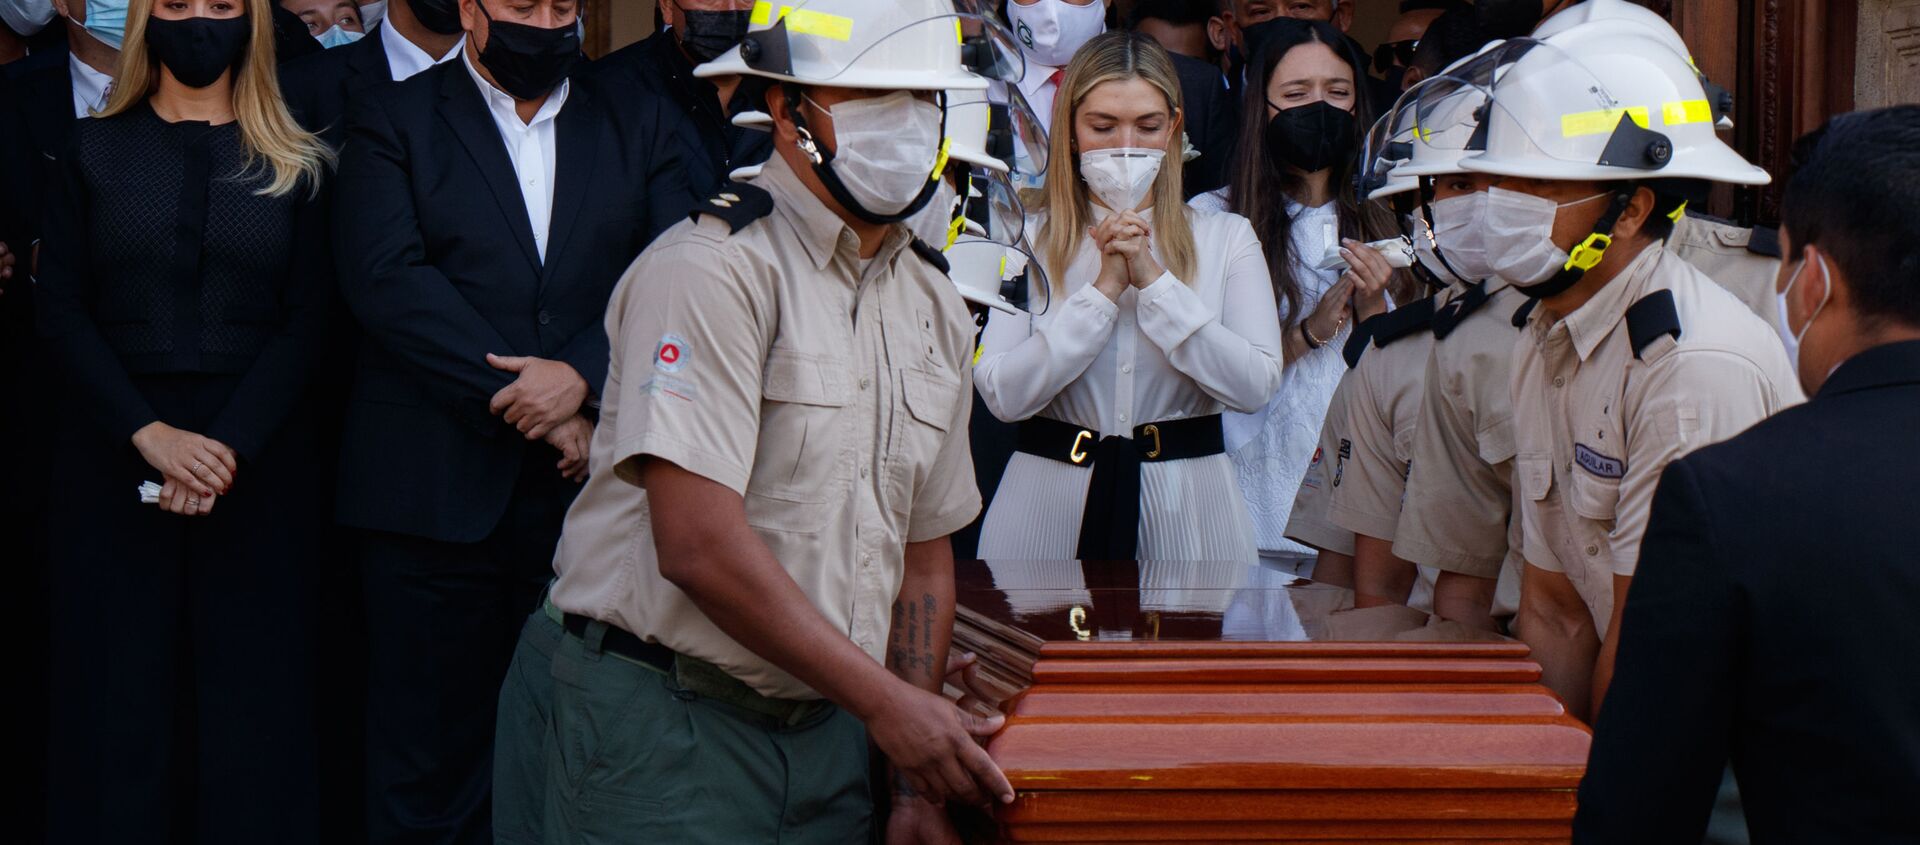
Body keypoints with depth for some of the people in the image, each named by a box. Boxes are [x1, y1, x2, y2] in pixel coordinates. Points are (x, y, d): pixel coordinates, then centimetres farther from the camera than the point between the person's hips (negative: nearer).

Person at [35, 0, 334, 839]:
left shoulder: (296, 165, 8)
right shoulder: (93, 151, 8)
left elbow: (306, 321, 1)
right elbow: (61, 314, 1)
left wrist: (230, 444, -14)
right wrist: (149, 435, -13)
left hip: (255, 457, 0)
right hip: (115, 457, 0)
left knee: (252, 704, 0)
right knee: (118, 699, 0)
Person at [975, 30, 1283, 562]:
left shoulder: (1226, 238, 3)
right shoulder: (1024, 240, 1)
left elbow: (1256, 386, -10)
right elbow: (1004, 395, -11)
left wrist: (1154, 280, -14)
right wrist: (1105, 289, -15)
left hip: (1185, 506, 1)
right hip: (1050, 497, -1)